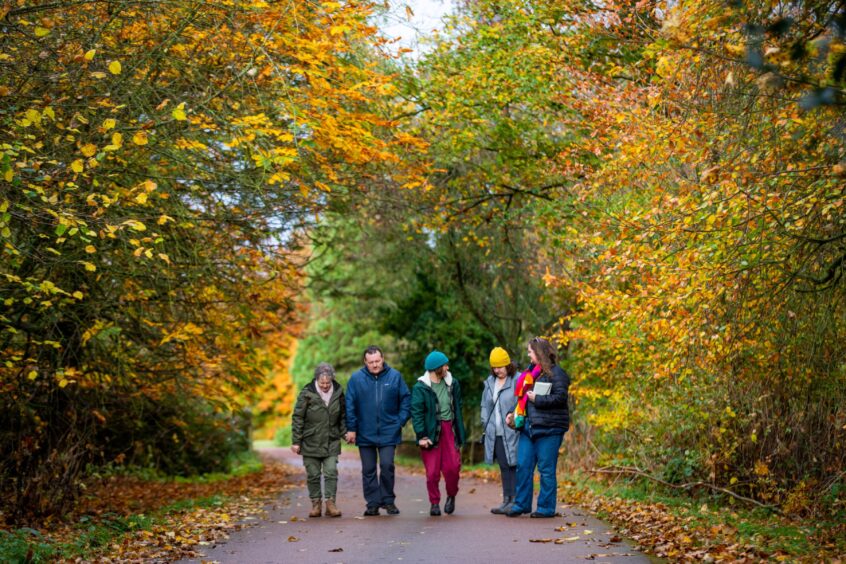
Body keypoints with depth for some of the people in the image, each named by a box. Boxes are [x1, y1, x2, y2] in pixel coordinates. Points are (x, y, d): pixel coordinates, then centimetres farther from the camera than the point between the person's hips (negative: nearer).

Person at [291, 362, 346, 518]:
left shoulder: (338, 392, 0)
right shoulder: (307, 393, -11)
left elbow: (343, 416, 13)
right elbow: (297, 418, -7)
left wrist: (345, 433, 6)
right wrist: (296, 441, -8)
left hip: (331, 442, 2)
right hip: (311, 442, -2)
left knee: (331, 473, -5)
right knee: (313, 475, 5)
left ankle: (330, 503, 0)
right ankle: (316, 504, 15)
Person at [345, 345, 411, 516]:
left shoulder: (395, 376, -1)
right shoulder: (356, 378, -3)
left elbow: (405, 399, 5)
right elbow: (350, 405, 0)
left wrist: (401, 421, -3)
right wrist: (351, 428, -3)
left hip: (388, 432, -1)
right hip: (365, 434, 1)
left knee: (387, 466, -5)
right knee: (368, 470, 7)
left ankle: (388, 501, 11)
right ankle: (372, 503, 15)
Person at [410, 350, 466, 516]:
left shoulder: (452, 383, 8)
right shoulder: (420, 387, -8)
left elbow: (458, 408, 13)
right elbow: (416, 413, -9)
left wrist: (459, 433, 10)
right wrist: (421, 436, -14)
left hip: (449, 429, 3)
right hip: (431, 432, -3)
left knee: (453, 466, -4)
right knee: (432, 471, 0)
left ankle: (451, 496, 22)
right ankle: (434, 503, 16)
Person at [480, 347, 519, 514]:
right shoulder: (489, 382, 14)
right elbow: (485, 405, 20)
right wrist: (485, 425, 13)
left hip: (512, 432, -6)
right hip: (494, 433, 6)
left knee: (513, 465, -6)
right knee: (504, 467, 11)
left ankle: (516, 501, -1)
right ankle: (507, 500, 17)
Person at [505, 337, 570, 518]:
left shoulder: (556, 373, -8)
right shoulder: (530, 371, 18)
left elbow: (560, 398, -18)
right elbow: (522, 397, 24)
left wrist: (537, 399, -15)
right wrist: (513, 413, 12)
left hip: (549, 428, -8)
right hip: (528, 426, 8)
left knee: (546, 469, 0)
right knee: (523, 465, 6)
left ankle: (546, 508, 8)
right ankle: (521, 504, 15)